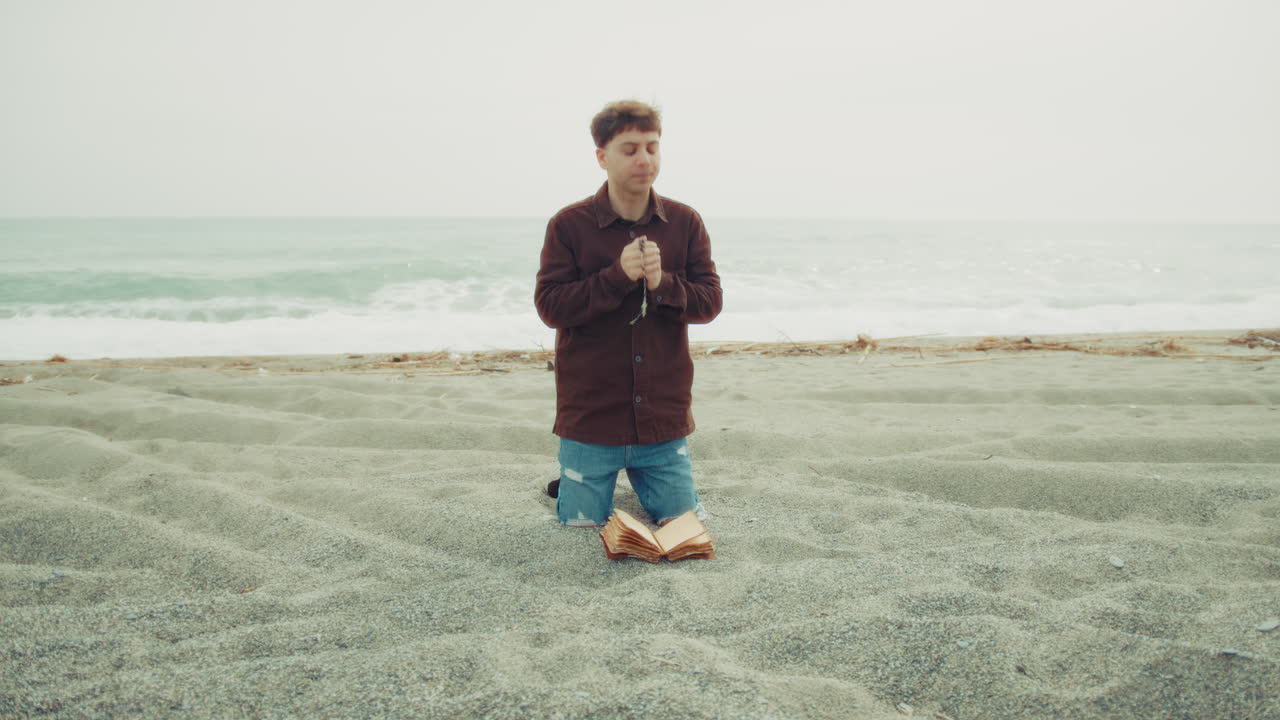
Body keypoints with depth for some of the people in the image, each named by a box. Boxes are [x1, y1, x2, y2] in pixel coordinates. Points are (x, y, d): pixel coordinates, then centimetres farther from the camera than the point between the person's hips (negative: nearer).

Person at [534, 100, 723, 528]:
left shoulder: (686, 223, 1)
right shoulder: (569, 225, -6)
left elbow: (710, 302, -2)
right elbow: (550, 306, -12)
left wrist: (662, 284, -21)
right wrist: (618, 275, -22)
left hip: (663, 415, 2)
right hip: (590, 414, -2)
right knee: (583, 524, 5)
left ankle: (637, 471, 39)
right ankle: (573, 476, 39)